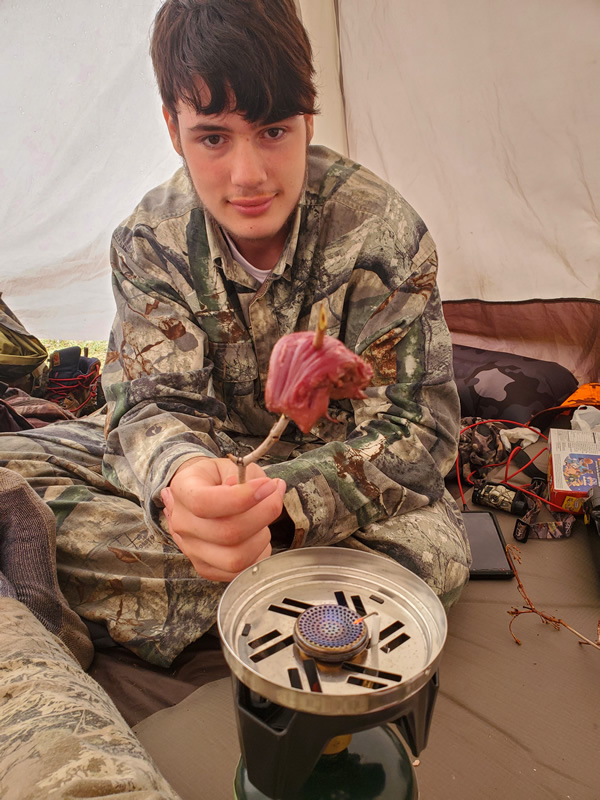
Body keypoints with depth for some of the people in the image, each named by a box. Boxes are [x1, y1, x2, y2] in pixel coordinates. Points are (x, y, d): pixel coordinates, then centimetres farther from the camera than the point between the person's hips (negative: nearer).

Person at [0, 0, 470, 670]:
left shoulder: (380, 230, -21)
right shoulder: (151, 239, -14)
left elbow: (414, 428, -23)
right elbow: (157, 400, -18)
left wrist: (278, 504, -41)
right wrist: (179, 474, -45)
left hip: (329, 459, -1)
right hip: (204, 450, 2)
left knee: (435, 550, -31)